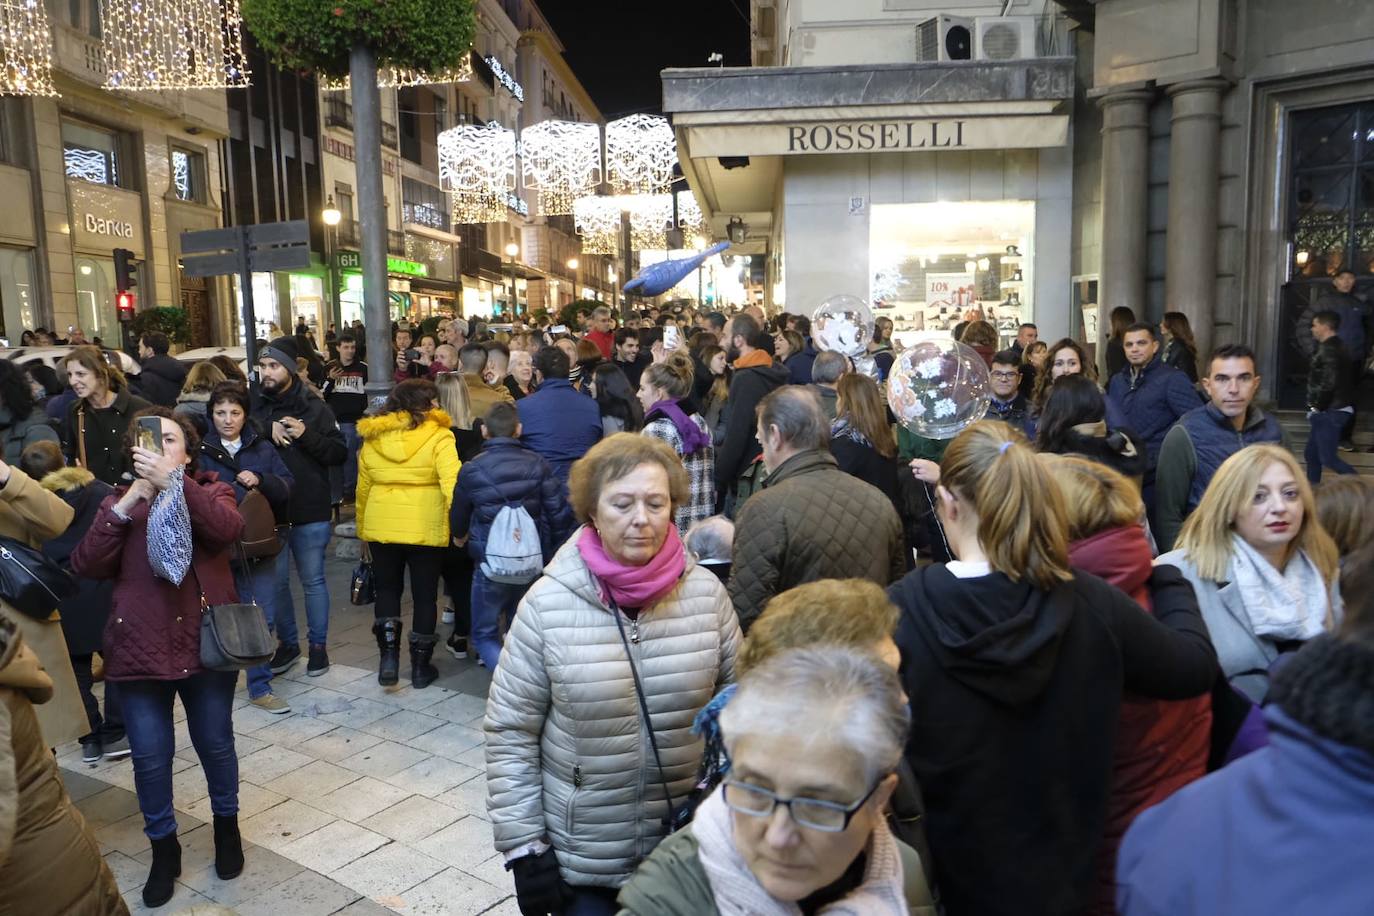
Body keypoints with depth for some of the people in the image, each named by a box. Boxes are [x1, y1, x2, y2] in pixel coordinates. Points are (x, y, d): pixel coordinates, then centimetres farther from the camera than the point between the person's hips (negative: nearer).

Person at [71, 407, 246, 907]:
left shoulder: (210, 492, 1)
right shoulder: (119, 502, 7)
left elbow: (228, 529, -23)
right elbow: (86, 566, -8)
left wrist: (172, 481, -33)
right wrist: (127, 502, -17)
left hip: (205, 643, -1)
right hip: (140, 649, 2)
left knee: (215, 744, 12)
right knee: (150, 756, 8)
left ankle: (227, 826, 36)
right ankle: (164, 847, 29)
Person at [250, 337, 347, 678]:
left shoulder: (314, 407, -1)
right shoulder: (253, 405, 4)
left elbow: (340, 453, -6)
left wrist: (307, 435, -18)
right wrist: (268, 429, -23)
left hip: (310, 511, -2)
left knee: (312, 580, 7)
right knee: (276, 581, 12)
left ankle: (318, 644, 21)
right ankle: (287, 642, 29)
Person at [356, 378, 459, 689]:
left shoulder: (372, 437, 5)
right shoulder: (438, 436, -9)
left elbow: (363, 489, 9)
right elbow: (451, 482, -21)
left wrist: (362, 531, 17)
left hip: (380, 528, 3)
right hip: (426, 530, -3)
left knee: (387, 591, 21)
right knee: (424, 596, 11)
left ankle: (388, 656, 10)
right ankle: (421, 666, 19)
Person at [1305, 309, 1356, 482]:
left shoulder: (1328, 348, -15)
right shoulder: (1338, 346, 16)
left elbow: (1329, 382, -24)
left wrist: (1316, 408, -14)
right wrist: (1316, 408, 14)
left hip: (1330, 411, -10)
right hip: (1332, 410, 10)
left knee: (1328, 458, -8)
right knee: (1311, 454, 13)